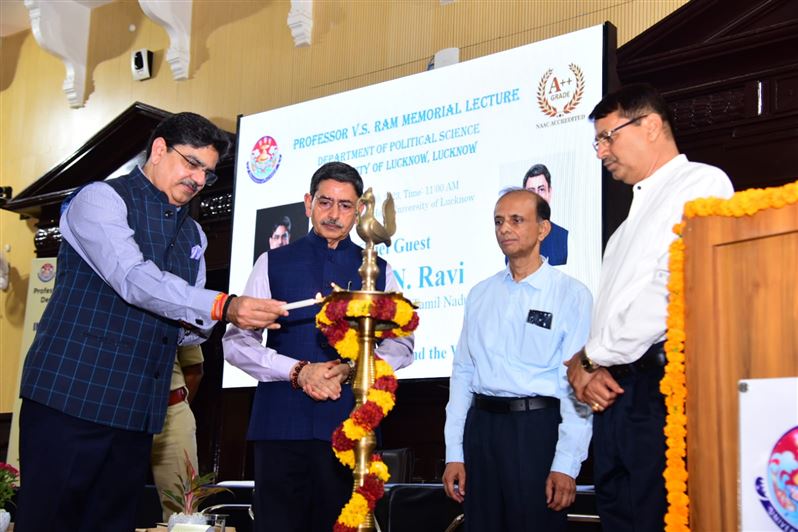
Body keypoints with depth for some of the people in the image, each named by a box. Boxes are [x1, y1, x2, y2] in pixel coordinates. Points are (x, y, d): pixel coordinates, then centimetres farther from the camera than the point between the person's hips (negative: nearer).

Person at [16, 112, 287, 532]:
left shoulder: (193, 235, 17)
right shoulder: (102, 199, -4)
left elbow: (186, 329, 15)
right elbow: (133, 279, -21)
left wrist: (199, 324, -10)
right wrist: (223, 306, -30)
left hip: (138, 410, 6)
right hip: (72, 395, -6)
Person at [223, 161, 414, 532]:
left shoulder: (378, 270, 13)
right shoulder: (273, 263, 10)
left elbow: (401, 345, 7)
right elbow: (236, 342, 3)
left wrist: (349, 369, -11)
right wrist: (298, 371, -10)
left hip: (349, 422, 1)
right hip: (281, 420, -1)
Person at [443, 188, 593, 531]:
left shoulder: (571, 294, -4)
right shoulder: (480, 295, 11)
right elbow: (462, 373, 10)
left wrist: (566, 464, -14)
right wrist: (454, 453, 6)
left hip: (538, 428, -4)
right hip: (481, 425, 4)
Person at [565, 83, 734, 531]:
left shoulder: (702, 183, -3)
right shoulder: (638, 212, 25)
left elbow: (674, 292, -16)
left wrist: (590, 358, -6)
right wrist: (592, 370, 1)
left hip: (659, 384, -8)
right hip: (614, 392, 8)